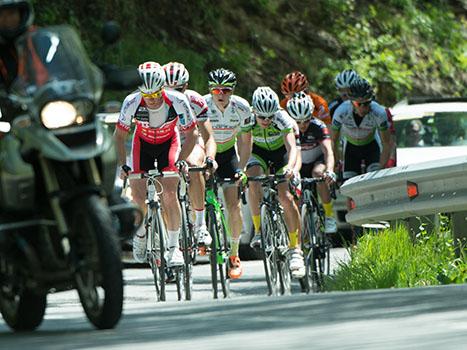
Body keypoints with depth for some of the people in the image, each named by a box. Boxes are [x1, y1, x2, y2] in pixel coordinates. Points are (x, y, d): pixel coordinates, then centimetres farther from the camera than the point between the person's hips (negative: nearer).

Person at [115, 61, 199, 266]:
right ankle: (140, 232, 18)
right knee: (137, 193, -11)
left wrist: (181, 161, -29)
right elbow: (119, 135, -16)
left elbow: (191, 134, -18)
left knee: (169, 194, -18)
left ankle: (174, 246, -7)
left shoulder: (177, 101, -32)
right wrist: (123, 166, -24)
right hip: (143, 143, 1)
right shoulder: (132, 103, -30)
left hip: (169, 142, -1)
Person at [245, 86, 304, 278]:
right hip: (259, 152, 1)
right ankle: (258, 230, -18)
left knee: (286, 197, -19)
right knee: (253, 181, -31)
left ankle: (295, 248, -13)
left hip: (282, 153, -1)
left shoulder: (282, 118, -30)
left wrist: (290, 167, -58)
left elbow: (292, 148, -39)